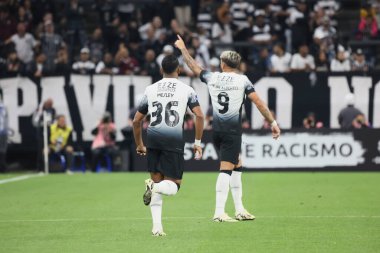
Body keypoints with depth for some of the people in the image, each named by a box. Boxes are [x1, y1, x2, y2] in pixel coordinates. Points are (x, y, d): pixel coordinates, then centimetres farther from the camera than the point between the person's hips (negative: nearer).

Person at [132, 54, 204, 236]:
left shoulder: (150, 90, 13)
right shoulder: (186, 90, 6)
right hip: (174, 140, -3)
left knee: (157, 180, 15)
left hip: (153, 138, 3)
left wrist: (139, 145, 28)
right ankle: (154, 187, -29)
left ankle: (157, 227, 5)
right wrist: (198, 143, 3)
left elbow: (136, 121, 15)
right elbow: (199, 115, -6)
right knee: (173, 186, 7)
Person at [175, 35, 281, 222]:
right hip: (232, 131, -5)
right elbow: (259, 103, -9)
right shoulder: (242, 80, -5)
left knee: (236, 165, 18)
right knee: (226, 170, -9)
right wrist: (273, 123, -5)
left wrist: (183, 49, 36)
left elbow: (194, 66, 21)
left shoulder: (212, 78, 5)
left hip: (217, 130, 5)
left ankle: (239, 210, 18)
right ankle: (219, 212, -17)